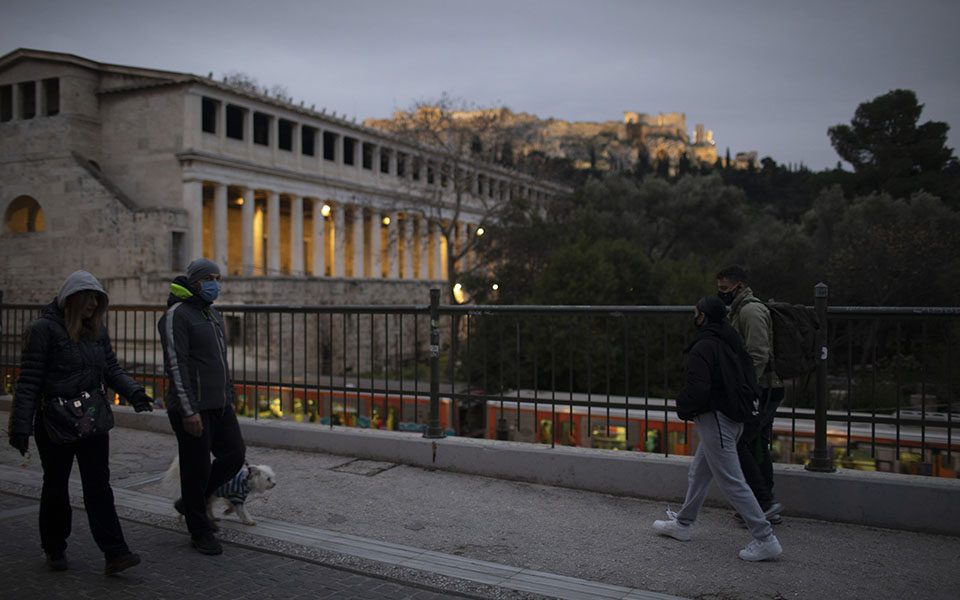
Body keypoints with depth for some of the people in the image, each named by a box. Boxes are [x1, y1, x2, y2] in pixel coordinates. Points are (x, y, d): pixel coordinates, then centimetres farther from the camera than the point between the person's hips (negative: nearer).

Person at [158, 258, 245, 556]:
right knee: (197, 467, 1)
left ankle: (190, 502, 28)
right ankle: (200, 532, 15)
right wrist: (189, 411, -22)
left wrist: (229, 398, 21)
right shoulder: (177, 315, -11)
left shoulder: (214, 315, 16)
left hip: (219, 405, 8)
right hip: (192, 407, -8)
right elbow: (175, 365, -18)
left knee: (234, 454, 7)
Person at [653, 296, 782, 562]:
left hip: (715, 421, -10)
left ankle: (766, 539, -1)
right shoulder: (730, 340, 8)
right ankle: (682, 523, 35)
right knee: (699, 473, 21)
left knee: (732, 482, -4)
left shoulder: (703, 348, -21)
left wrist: (683, 408, -6)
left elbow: (697, 390, -29)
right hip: (734, 416, 10)